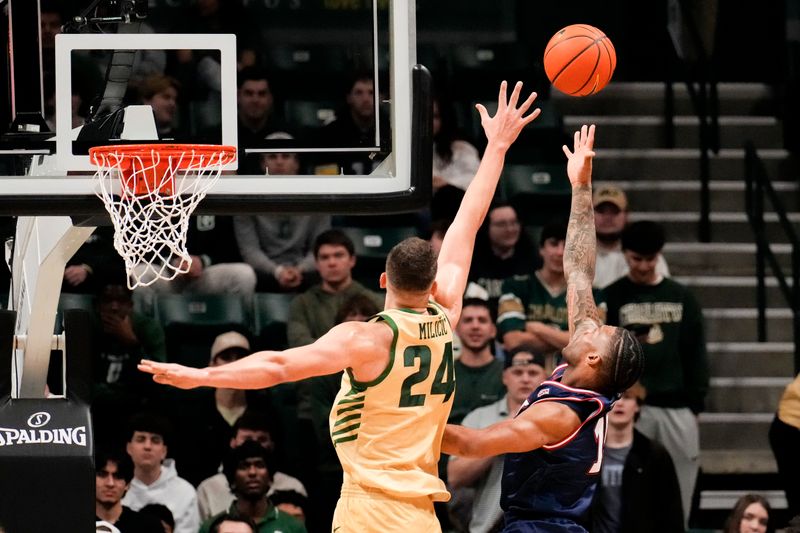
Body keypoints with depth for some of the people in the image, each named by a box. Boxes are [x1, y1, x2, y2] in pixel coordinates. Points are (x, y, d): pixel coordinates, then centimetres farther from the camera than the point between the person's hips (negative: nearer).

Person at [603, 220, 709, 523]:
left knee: (678, 498, 3)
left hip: (677, 408, 2)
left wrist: (696, 404, 5)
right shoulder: (611, 298, 3)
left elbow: (696, 354, 11)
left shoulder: (681, 298, 10)